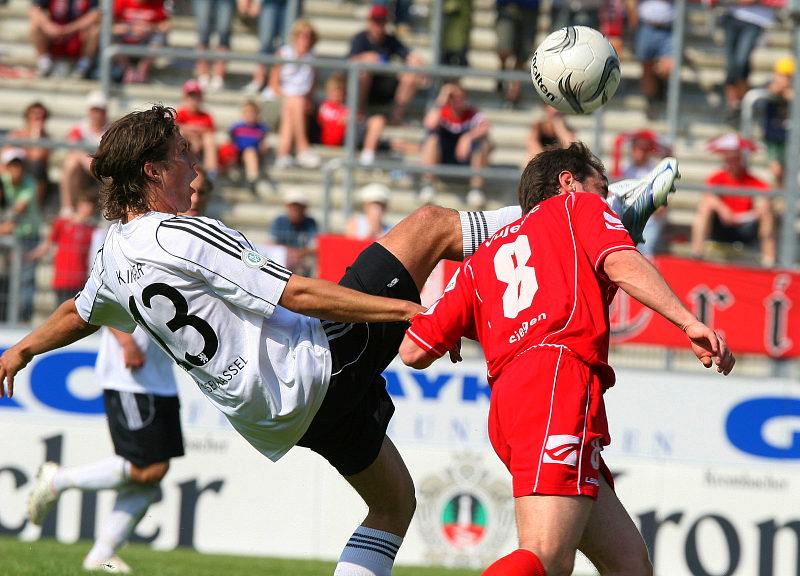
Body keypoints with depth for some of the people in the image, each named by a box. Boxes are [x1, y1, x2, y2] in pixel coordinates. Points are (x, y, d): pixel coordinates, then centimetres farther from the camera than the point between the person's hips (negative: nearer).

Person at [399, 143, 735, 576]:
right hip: (560, 380, -7)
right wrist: (690, 322, -10)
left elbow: (413, 350, 24)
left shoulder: (482, 259, 33)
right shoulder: (580, 206, 20)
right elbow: (622, 265, -2)